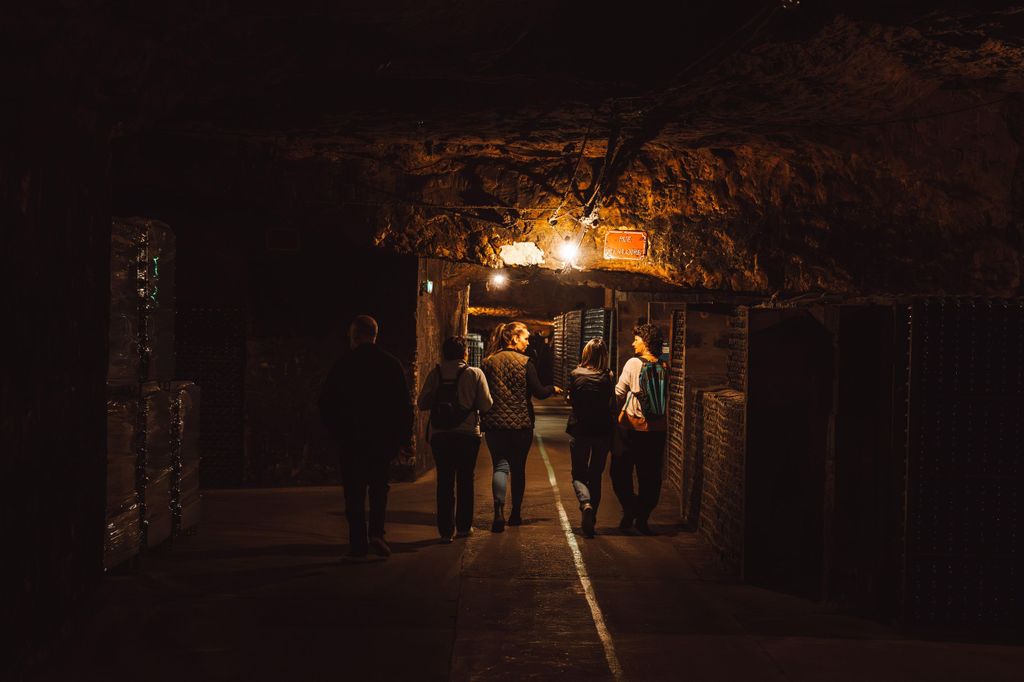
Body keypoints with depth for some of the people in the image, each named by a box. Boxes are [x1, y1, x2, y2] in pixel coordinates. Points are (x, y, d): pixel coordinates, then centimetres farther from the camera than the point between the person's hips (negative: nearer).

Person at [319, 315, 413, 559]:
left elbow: (326, 404, 0)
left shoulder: (343, 365, -3)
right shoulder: (391, 364, 0)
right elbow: (404, 404, 0)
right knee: (379, 486, 14)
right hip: (383, 438, 2)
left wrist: (335, 432, 11)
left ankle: (358, 543, 4)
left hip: (351, 438, -2)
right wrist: (405, 437, 6)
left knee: (354, 493, 6)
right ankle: (376, 533, -4)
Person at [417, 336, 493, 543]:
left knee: (444, 481, 5)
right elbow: (486, 404, -8)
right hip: (467, 433, -1)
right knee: (465, 480, 13)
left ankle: (446, 530, 2)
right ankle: (463, 526, 19)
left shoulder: (435, 374, -1)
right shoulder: (474, 373, -6)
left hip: (439, 435, 1)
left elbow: (422, 403, -2)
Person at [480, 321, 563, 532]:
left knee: (500, 466, 0)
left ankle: (499, 511, -22)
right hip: (521, 424, -2)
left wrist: (484, 419, 14)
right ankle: (516, 514, 20)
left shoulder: (488, 362, 2)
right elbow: (539, 392, -9)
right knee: (518, 468, 12)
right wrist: (553, 389, 12)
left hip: (494, 424, 2)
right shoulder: (524, 362, -7)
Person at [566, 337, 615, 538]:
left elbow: (571, 400, 4)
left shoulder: (575, 375, -7)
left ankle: (585, 503, -19)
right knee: (595, 476, 14)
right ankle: (590, 522, 15)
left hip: (579, 431, 0)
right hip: (602, 432, 1)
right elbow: (611, 407, -10)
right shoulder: (607, 378, -9)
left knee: (578, 475, 12)